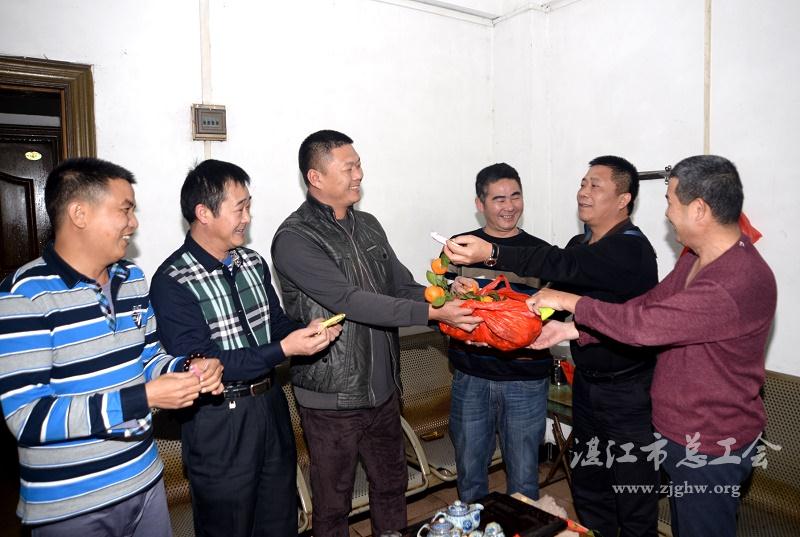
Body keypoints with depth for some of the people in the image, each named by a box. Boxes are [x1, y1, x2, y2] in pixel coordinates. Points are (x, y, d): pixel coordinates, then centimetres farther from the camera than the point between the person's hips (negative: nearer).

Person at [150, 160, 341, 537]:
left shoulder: (253, 263, 3)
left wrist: (308, 332, -10)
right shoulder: (173, 282, -17)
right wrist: (284, 349, -27)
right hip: (219, 423, -6)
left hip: (271, 406, 6)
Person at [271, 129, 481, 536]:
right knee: (333, 502, 15)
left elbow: (404, 286, 6)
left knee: (392, 485, 24)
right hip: (331, 399, -6)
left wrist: (455, 312, -10)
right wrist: (434, 314, -28)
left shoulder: (368, 225, 7)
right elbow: (351, 301, -26)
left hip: (382, 388, 7)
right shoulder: (294, 239, -17)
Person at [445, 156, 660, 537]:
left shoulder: (631, 249, -20)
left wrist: (492, 253, -48)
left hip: (628, 391, -8)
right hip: (587, 383, 8)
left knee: (633, 490, 9)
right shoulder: (580, 244, 8)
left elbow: (562, 265, -37)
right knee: (587, 484, 21)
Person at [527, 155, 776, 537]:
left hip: (711, 449, -8)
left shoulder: (743, 282, -30)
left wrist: (570, 301, -23)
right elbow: (646, 305, 4)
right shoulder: (695, 259, 3)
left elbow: (645, 323, -34)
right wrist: (570, 330, -5)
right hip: (680, 432, 9)